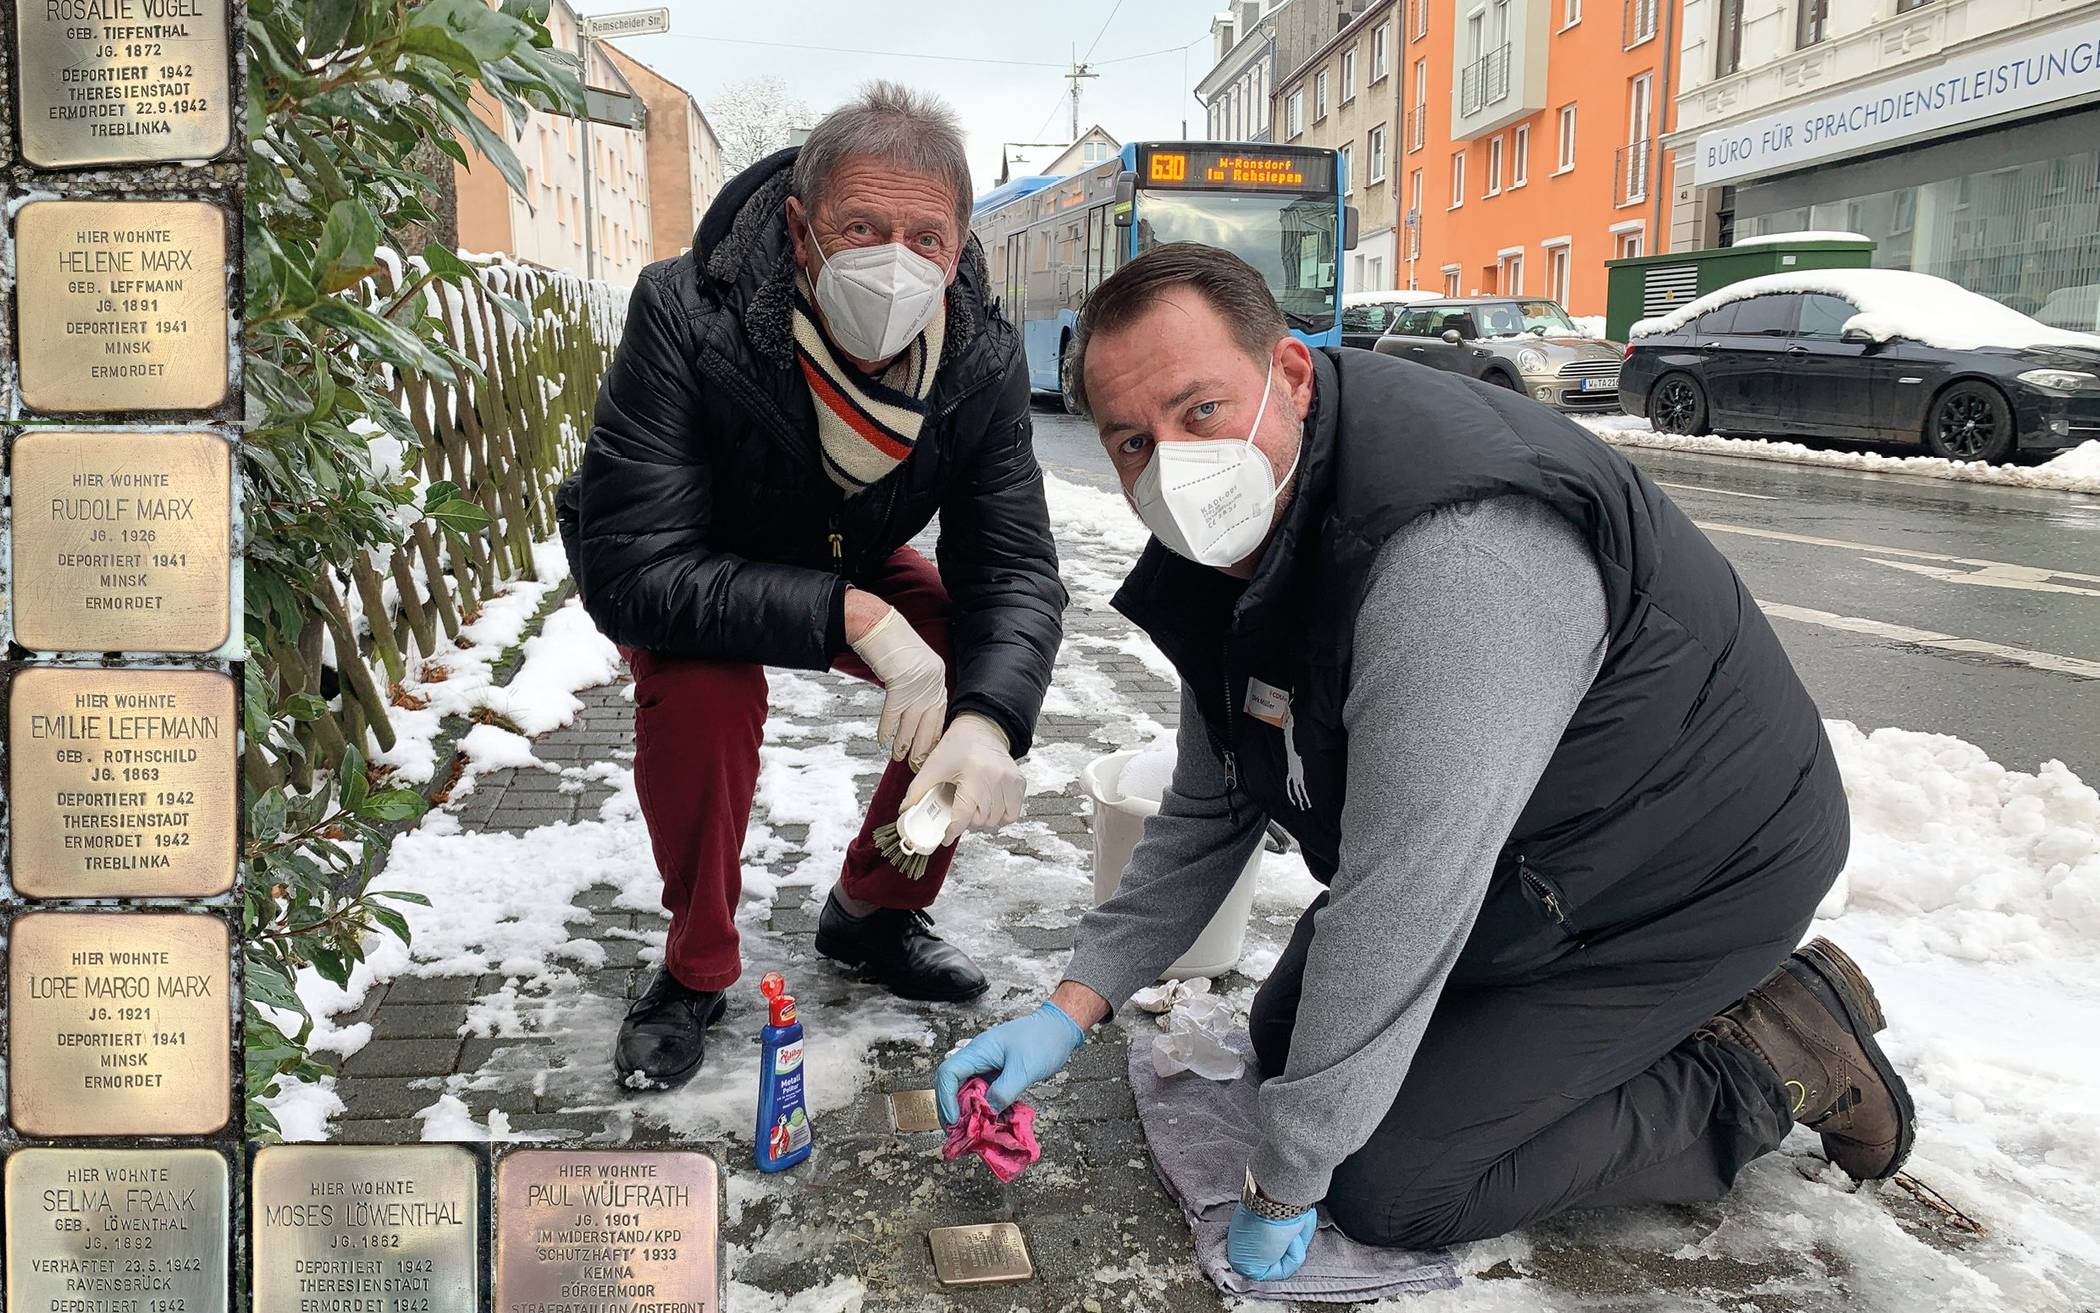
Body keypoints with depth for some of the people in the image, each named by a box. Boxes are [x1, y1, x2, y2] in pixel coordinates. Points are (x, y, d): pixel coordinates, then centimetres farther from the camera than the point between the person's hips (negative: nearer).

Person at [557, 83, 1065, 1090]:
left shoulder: (983, 360, -23)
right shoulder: (684, 319, -36)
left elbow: (1013, 571, -22)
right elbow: (627, 569, -39)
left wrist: (988, 722, -44)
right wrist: (850, 614, -46)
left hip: (849, 567, 4)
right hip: (695, 582, -4)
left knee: (985, 667, -16)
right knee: (704, 688, -34)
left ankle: (874, 910, 9)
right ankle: (696, 966, -6)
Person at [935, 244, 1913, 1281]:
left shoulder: (1453, 556, -40)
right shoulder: (1226, 534, -8)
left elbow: (1393, 911, -34)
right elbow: (1208, 813, 3)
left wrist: (1284, 1184, -22)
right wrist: (1074, 1006, -5)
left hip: (1691, 870, -9)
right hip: (1505, 866, 9)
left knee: (1385, 1186, -9)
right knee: (1286, 1041, 18)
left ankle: (1777, 1059, 3)